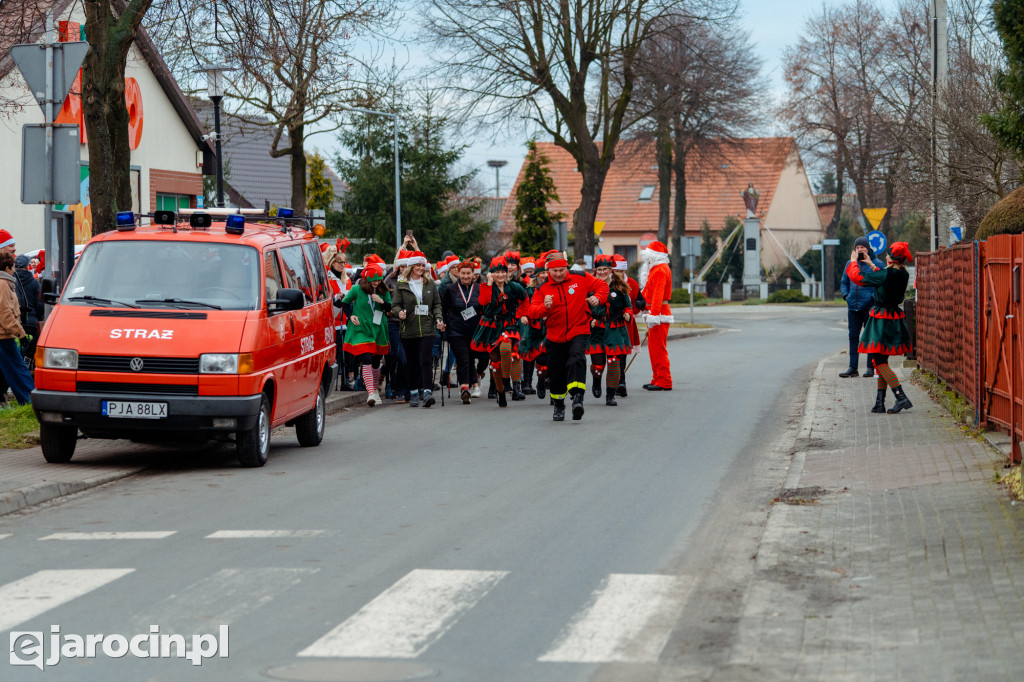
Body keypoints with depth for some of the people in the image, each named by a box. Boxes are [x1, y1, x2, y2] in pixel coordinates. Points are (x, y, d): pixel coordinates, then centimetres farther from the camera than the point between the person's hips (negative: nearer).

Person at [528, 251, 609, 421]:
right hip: (555, 336, 2)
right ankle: (559, 406, 34)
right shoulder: (542, 288, -2)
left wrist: (598, 298, -15)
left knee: (576, 360, -29)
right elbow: (532, 312, -10)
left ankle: (577, 398, -37)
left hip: (579, 332, -2)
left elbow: (602, 286, 6)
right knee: (556, 374, 11)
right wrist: (545, 307, -31)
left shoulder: (581, 279, -3)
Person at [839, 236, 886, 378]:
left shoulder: (877, 264, -2)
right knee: (853, 336, 5)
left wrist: (874, 298, -12)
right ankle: (853, 367, 8)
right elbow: (844, 282, 23)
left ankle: (871, 367, 7)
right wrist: (846, 295, 6)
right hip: (853, 307, 5)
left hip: (869, 307, -5)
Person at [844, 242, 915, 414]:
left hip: (881, 320, -8)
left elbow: (857, 278, -10)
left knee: (879, 361, -6)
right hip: (895, 319, 8)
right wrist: (872, 266, 33)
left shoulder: (885, 274, -19)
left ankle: (901, 398, -15)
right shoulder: (903, 275, 3)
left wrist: (853, 262, 8)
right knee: (880, 360, 15)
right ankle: (879, 402, 15)